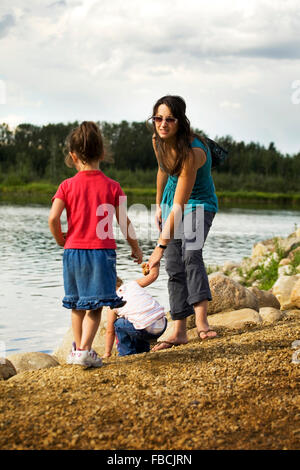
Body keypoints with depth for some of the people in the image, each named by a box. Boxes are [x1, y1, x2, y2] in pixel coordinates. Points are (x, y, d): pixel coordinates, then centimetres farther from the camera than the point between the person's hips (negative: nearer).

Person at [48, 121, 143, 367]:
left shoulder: (67, 185, -1)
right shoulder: (112, 186, -2)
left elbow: (53, 217, -11)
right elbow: (124, 222, -2)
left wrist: (61, 240, 7)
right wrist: (135, 247, 12)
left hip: (74, 249, 2)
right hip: (102, 251, -2)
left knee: (78, 304, 16)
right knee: (95, 305, 0)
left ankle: (77, 349, 28)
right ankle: (85, 350, -12)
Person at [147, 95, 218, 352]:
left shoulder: (192, 152, -34)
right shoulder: (158, 141, -11)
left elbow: (179, 205, -36)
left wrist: (161, 245, -37)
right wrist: (159, 206, 19)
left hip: (199, 203, -6)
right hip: (171, 202, 6)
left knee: (191, 254, -31)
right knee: (175, 266, 0)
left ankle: (202, 321, -40)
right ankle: (179, 332, 3)